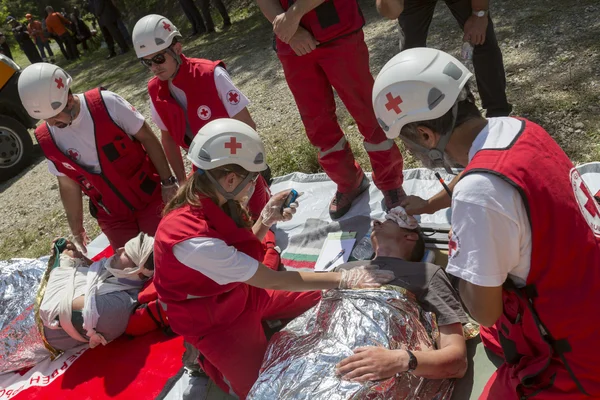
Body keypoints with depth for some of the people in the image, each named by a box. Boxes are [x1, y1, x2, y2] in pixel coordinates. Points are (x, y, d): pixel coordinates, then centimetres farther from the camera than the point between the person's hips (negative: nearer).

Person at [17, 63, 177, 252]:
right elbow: (68, 185, 3)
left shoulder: (106, 103, -18)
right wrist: (76, 231, 8)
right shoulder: (48, 139, -8)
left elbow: (148, 139, -10)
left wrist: (167, 182, -9)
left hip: (149, 195, -2)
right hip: (110, 213, 3)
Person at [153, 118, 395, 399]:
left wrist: (268, 219, -11)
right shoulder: (192, 239, -37)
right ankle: (209, 361, 12)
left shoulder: (213, 201, -12)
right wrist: (344, 279, -27)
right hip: (214, 320, -7)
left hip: (243, 292, 8)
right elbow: (272, 281, -31)